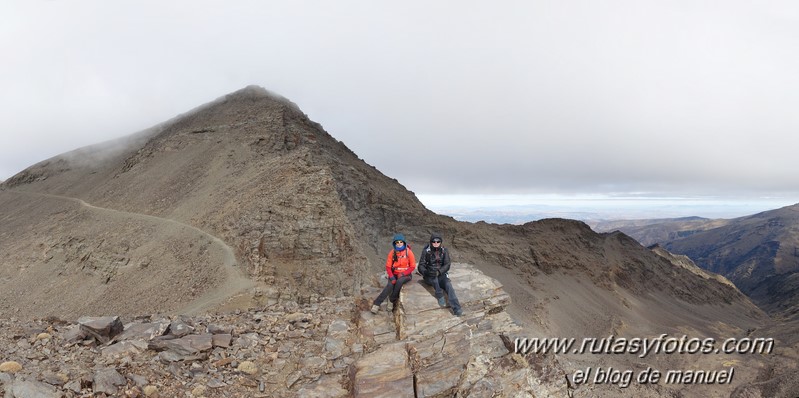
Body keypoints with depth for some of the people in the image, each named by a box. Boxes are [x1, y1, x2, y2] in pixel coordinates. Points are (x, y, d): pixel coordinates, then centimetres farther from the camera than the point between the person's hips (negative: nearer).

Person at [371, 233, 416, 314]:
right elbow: (388, 266, 0)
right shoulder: (392, 252, -2)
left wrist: (403, 274, -16)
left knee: (399, 282, -34)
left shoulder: (408, 252, -7)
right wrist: (391, 277, -16)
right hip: (394, 274, 1)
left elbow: (412, 266, -3)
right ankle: (376, 304, -27)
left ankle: (392, 301, -16)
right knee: (390, 285, -28)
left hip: (406, 275, -1)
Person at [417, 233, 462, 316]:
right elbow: (421, 266, -9)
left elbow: (447, 265, -8)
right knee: (433, 276, -37)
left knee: (448, 285, -28)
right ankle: (440, 297, -28)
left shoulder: (444, 251, -1)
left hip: (441, 275, 1)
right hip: (429, 277, -1)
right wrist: (426, 272, -32)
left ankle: (456, 309, -39)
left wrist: (439, 272, -28)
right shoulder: (426, 251, -7)